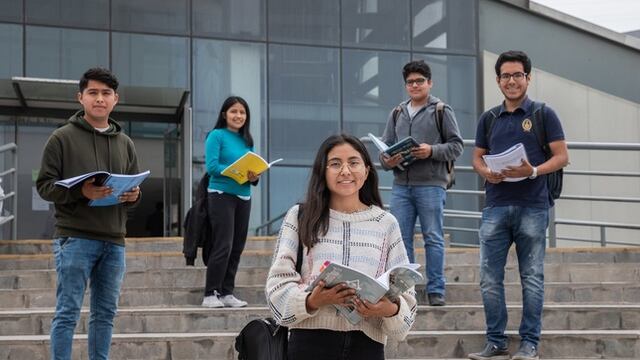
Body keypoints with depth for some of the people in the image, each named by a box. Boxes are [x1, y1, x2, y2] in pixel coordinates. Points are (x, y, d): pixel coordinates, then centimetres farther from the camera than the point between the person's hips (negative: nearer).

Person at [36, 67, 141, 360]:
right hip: (74, 238, -5)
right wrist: (80, 192, -20)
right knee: (67, 312, -4)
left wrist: (134, 195, -4)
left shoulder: (125, 143, 16)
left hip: (114, 240, 5)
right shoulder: (63, 138, 1)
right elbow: (45, 185, -3)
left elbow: (135, 186, 20)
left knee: (105, 313, 10)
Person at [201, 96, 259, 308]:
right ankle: (210, 294, -6)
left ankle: (227, 293, 12)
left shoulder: (247, 141, 16)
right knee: (223, 246, -11)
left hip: (243, 198, 6)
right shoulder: (217, 135, -2)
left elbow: (253, 170, 14)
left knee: (237, 248, 6)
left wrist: (254, 177, -9)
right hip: (221, 194, -6)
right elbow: (212, 166, -12)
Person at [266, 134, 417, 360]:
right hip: (311, 341, -1)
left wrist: (391, 309, -15)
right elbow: (279, 281, 0)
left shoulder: (386, 223, 11)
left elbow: (404, 292, 7)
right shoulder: (300, 217, 7)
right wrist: (311, 301, -19)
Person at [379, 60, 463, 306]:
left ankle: (436, 290, 5)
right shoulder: (397, 114, 18)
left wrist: (432, 151, -16)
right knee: (401, 238, 4)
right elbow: (385, 146, 16)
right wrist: (387, 161, -6)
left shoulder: (442, 111, 5)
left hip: (431, 184, -4)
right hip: (401, 185, 4)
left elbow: (456, 145, 0)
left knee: (433, 238, -1)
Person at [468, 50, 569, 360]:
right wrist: (487, 172, -6)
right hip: (496, 206, 4)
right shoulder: (488, 119, 14)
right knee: (490, 278, 2)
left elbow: (561, 157, 0)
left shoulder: (543, 114, 3)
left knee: (532, 278, 3)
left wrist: (534, 171, -18)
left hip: (532, 206, -3)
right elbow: (477, 158, 17)